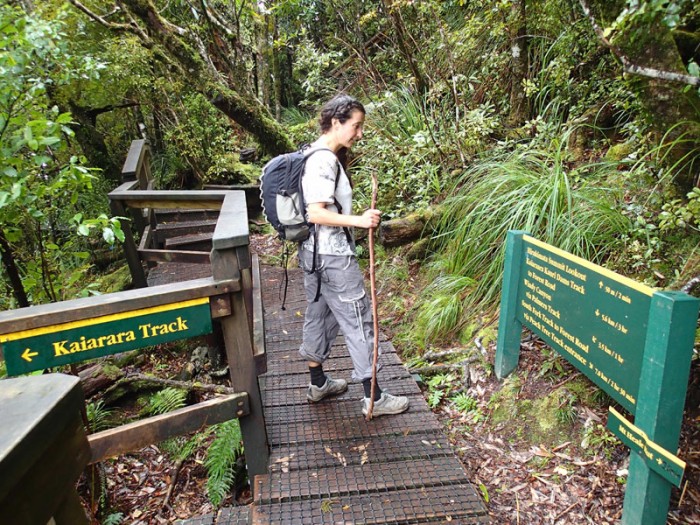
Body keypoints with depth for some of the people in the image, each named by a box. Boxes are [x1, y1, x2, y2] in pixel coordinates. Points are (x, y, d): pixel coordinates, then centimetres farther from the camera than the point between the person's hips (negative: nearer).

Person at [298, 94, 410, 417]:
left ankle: (318, 384, 34)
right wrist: (359, 220, -27)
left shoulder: (314, 154, 11)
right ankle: (373, 397, 12)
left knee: (318, 315, 19)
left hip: (314, 253, 10)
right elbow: (315, 213, -26)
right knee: (358, 321, 0)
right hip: (333, 257, -10)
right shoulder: (325, 161, -20)